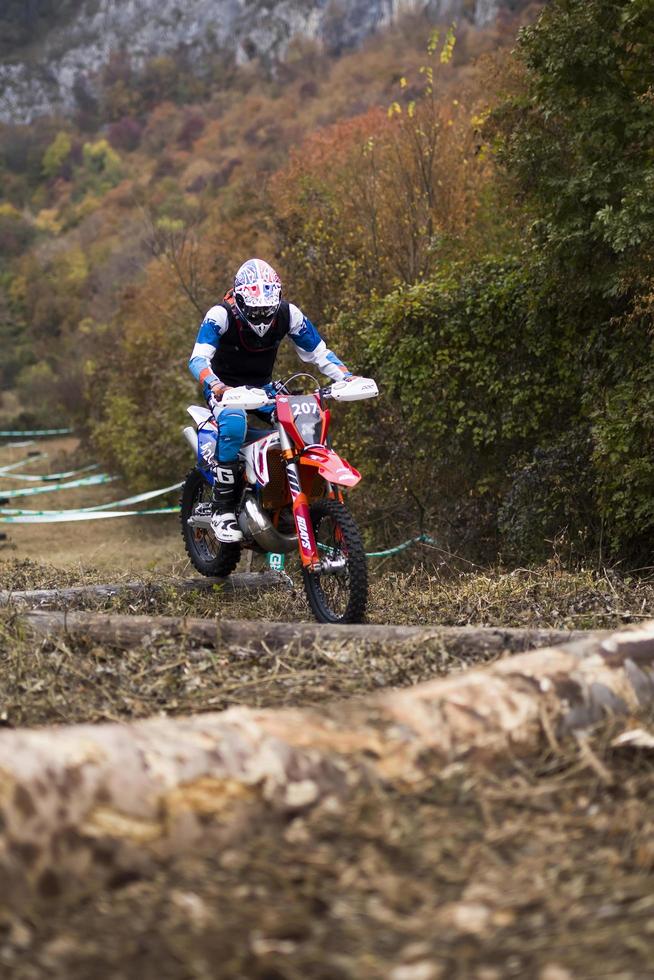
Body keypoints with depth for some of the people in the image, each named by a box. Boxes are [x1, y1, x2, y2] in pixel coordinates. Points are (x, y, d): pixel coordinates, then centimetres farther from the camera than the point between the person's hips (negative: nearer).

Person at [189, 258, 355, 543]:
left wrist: (347, 377, -18)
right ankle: (222, 509, -33)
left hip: (263, 389, 5)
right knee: (234, 424, -39)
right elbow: (198, 359, -31)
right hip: (226, 389, -5)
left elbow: (318, 352, -2)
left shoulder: (288, 314, -9)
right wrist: (215, 386, -52)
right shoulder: (221, 315, -21)